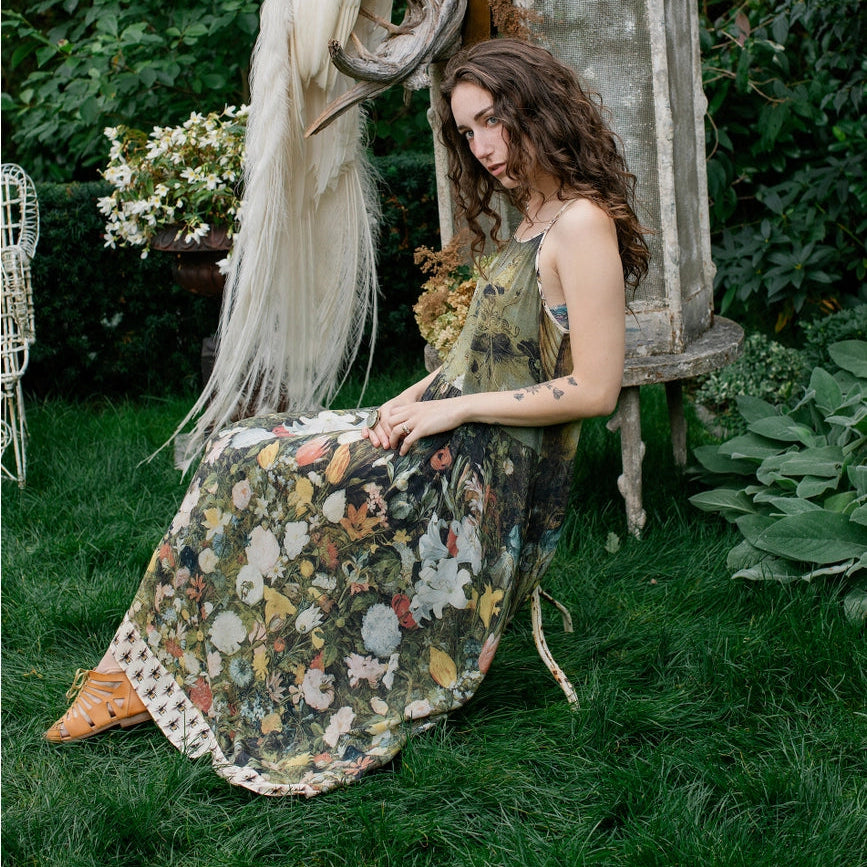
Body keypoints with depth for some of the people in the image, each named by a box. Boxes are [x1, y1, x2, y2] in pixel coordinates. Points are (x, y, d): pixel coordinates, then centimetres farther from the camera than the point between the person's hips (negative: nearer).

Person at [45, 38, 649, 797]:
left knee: (258, 476, -12)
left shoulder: (583, 225, -15)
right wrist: (418, 396, 2)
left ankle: (155, 669, 5)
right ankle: (148, 672, -1)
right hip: (458, 449, 9)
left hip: (493, 479, -9)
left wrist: (456, 407, -16)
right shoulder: (534, 222, 15)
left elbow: (594, 390, -20)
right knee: (242, 454, 0)